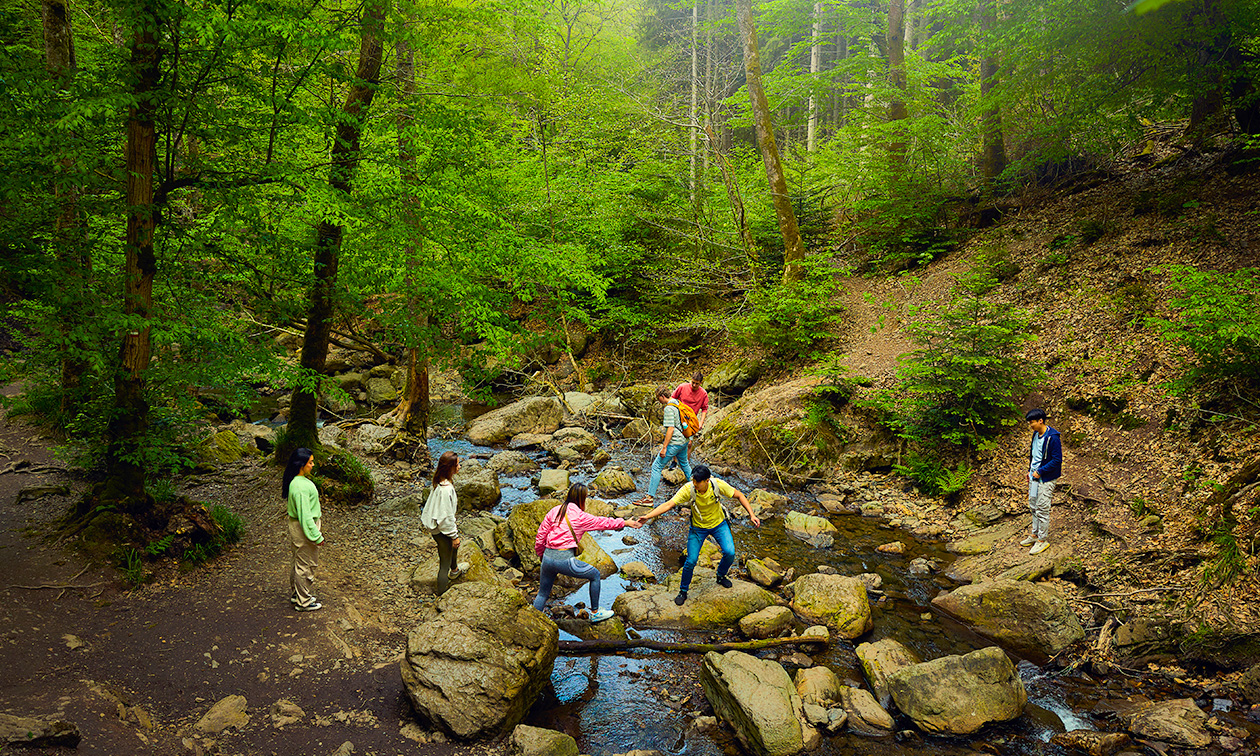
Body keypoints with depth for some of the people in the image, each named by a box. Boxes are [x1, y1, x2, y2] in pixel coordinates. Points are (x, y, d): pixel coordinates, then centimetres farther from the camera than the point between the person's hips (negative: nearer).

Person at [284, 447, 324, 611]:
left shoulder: (296, 480, 3)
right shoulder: (300, 487, -29)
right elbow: (305, 515, -27)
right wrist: (316, 536, -20)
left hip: (296, 525, 10)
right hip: (304, 529, -10)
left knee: (297, 561, 24)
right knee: (306, 565, 4)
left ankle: (295, 593, 40)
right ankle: (304, 601, 18)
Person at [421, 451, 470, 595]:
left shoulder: (440, 481, -4)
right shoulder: (445, 489, -34)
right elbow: (446, 517, -27)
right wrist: (454, 536, -15)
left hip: (435, 523, 10)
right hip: (440, 529, -10)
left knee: (455, 541, 34)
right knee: (445, 563, 8)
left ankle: (454, 570, 60)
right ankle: (442, 594, 25)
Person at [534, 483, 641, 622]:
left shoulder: (554, 511, 9)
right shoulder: (581, 517, -5)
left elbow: (540, 536, 12)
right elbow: (603, 522, 7)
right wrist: (625, 523, 21)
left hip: (547, 557, 5)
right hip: (565, 559, -5)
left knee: (543, 594, 21)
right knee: (595, 575, 16)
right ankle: (595, 613, 26)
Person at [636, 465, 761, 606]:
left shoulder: (718, 485, -27)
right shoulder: (688, 489, -29)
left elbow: (739, 496, -12)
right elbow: (668, 505, -30)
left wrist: (752, 514, -19)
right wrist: (647, 516, -42)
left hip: (719, 524, 1)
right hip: (698, 528, -1)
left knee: (730, 553, -13)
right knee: (691, 561, -7)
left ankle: (721, 576, 21)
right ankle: (683, 591, 18)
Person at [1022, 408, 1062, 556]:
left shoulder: (1052, 438, -20)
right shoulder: (1036, 434, 6)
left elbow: (1057, 460, -19)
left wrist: (1040, 471, -18)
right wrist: (1030, 471, 12)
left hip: (1045, 479, -8)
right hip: (1034, 476, 9)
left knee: (1042, 509, -1)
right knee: (1033, 506, 17)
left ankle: (1043, 540, 9)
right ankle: (1035, 534, 31)